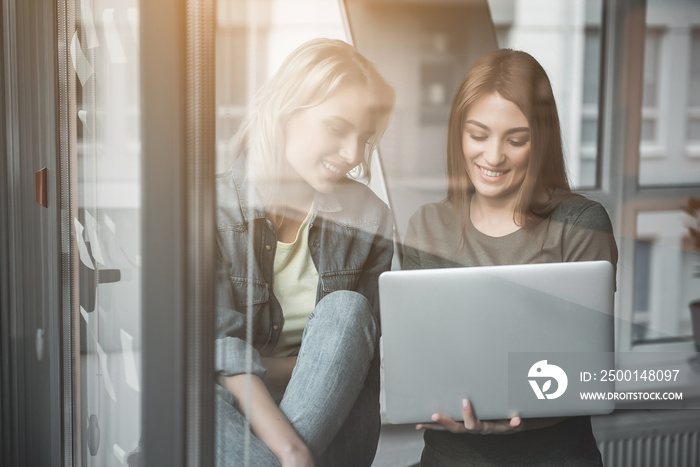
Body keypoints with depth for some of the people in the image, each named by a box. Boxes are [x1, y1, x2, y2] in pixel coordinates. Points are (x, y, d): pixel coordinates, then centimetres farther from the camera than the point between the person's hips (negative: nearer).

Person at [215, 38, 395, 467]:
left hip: (334, 424, 3)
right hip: (241, 421, -2)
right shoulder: (215, 210, -8)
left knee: (345, 308, -26)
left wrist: (267, 369, -12)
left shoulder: (368, 217, 2)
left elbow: (362, 351, 3)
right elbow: (222, 350, -19)